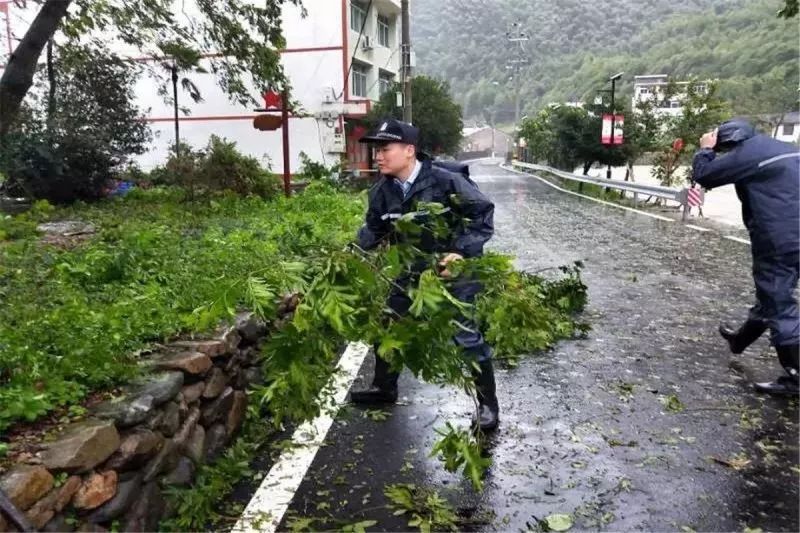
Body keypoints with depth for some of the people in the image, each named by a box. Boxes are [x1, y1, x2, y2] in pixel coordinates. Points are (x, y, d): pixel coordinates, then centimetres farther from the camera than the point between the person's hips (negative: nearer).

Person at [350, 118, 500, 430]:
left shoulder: (444, 182, -24)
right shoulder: (382, 191, -6)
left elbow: (483, 213, -17)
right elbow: (374, 229, 9)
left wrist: (461, 252, -25)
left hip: (453, 269, -6)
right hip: (410, 272, 6)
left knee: (467, 335, -4)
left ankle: (488, 404, 15)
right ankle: (384, 388, 37)